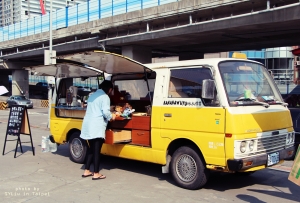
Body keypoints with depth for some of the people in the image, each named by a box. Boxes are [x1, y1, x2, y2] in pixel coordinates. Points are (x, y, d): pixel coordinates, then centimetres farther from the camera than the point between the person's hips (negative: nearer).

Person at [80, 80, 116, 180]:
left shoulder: (92, 96, 20)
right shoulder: (105, 97, -6)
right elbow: (105, 112, -17)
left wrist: (108, 116, 25)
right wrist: (111, 116, 3)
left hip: (88, 125, 8)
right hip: (97, 127, -8)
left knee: (90, 149, 17)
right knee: (96, 150, -2)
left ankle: (86, 171, 20)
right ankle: (96, 174, 2)